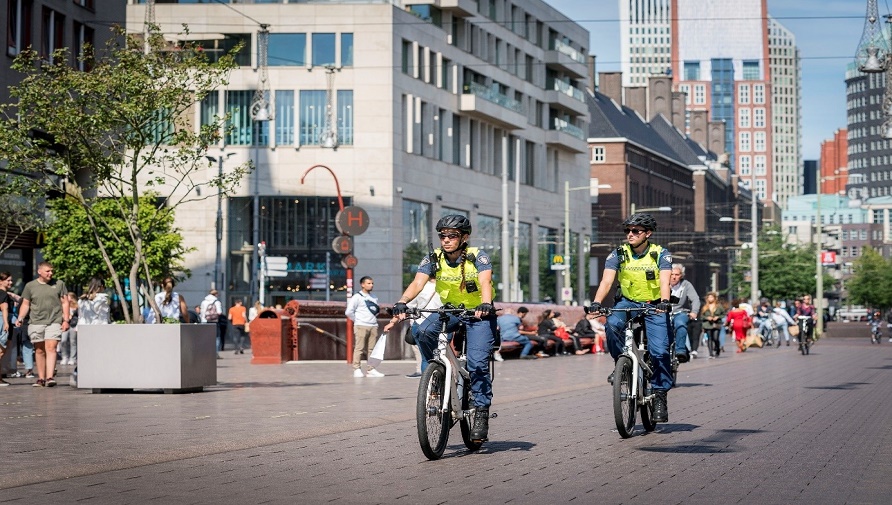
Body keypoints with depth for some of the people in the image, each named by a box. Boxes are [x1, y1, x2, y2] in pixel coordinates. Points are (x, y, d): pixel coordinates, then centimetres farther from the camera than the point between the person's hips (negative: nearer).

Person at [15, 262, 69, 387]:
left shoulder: (59, 284, 9)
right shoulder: (30, 286, 10)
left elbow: (65, 303, 10)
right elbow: (25, 304, 13)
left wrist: (66, 320, 2)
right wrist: (20, 318, -1)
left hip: (54, 322, -2)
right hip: (36, 323, 2)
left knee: (51, 348, -15)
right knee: (39, 351, 4)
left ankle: (50, 377, -22)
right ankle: (41, 378, 10)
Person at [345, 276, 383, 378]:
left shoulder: (374, 298, 17)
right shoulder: (357, 297, -2)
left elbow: (377, 310, 32)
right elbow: (349, 312, -7)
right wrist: (357, 320, 0)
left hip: (373, 326, 6)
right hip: (361, 326, -6)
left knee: (371, 349, 3)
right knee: (359, 348, -7)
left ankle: (371, 370, 5)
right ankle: (357, 370, -7)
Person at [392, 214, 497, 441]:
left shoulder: (478, 257, -18)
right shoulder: (433, 259, -10)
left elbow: (485, 282, -34)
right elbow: (418, 282, -23)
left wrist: (485, 305, -55)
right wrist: (402, 302, -43)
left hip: (478, 313, -3)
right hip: (451, 310, 3)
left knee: (477, 363, -19)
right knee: (424, 332, -27)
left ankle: (481, 413, -8)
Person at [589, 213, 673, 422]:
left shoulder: (661, 254, -9)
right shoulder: (618, 254, -5)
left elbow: (664, 281, -23)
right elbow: (606, 281, -17)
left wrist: (664, 301, -44)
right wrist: (596, 303, -35)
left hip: (654, 306, -1)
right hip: (628, 302, 1)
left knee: (659, 351, -16)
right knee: (613, 324, -32)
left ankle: (660, 395, -2)